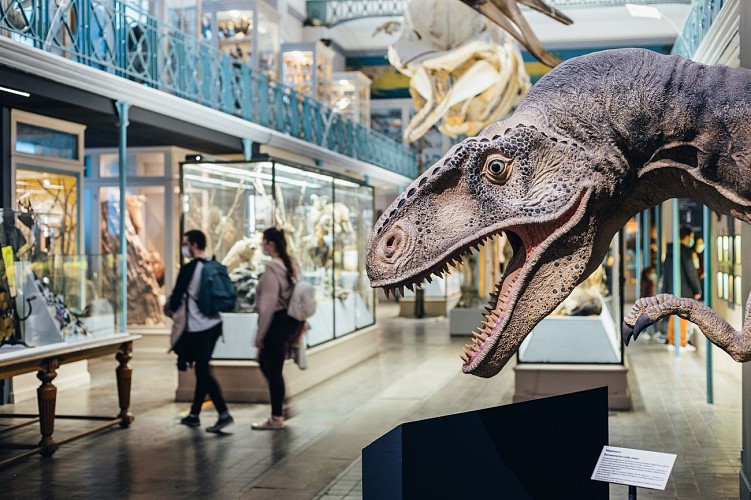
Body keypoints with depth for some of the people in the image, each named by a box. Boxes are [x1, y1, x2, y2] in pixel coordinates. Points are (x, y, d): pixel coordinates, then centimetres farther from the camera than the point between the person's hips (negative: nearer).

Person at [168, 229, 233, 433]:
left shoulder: (188, 268, -14)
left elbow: (177, 296, -10)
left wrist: (172, 307, 11)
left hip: (198, 328, -8)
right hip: (214, 324, 8)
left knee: (203, 372, -4)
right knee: (202, 370, 15)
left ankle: (224, 414, -12)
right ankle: (194, 414, 23)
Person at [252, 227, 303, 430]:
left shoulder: (272, 268, -17)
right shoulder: (292, 265, 8)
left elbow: (268, 303, -19)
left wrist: (260, 334, -14)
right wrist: (299, 324, 19)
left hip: (277, 322, -9)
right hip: (292, 321, 9)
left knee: (273, 370, 2)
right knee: (265, 361, 23)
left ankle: (276, 418, 12)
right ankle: (280, 405, 24)